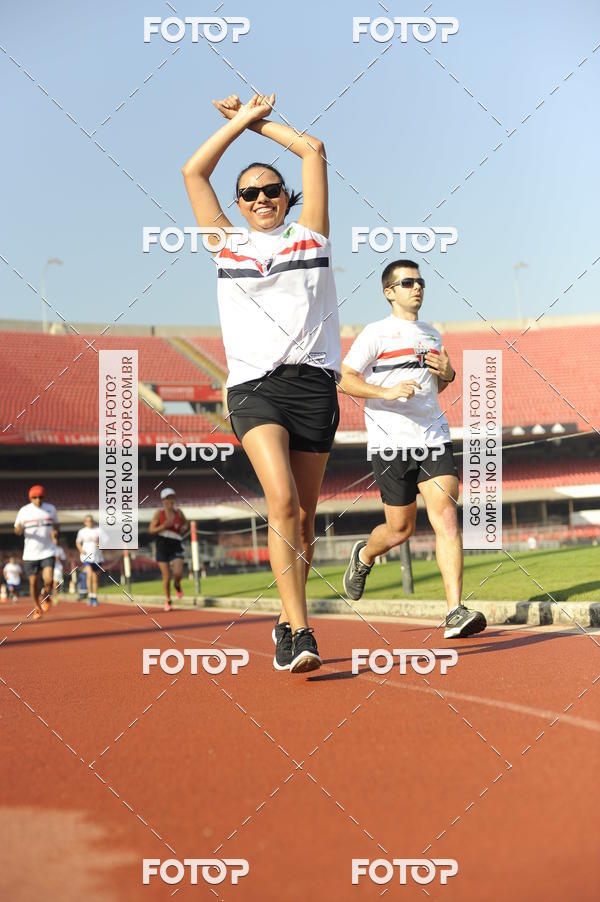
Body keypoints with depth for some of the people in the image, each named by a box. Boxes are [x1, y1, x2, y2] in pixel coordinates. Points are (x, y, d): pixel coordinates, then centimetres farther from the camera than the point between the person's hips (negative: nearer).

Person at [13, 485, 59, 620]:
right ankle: (37, 608, 28)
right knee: (33, 583, 5)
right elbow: (17, 531, 3)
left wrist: (55, 534, -6)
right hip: (30, 554, 0)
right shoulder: (24, 511, -2)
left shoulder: (51, 509, 2)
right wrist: (18, 530, -21)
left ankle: (46, 596, 17)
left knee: (48, 580, -17)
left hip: (47, 552, 0)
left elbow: (56, 525, 16)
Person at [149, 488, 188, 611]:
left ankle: (177, 585, 19)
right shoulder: (159, 513, -4)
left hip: (176, 546, 1)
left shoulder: (178, 512, 2)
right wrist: (163, 526, -19)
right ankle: (168, 600, 20)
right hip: (162, 546, -1)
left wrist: (184, 527, -1)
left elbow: (185, 522, 21)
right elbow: (151, 530, -3)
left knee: (178, 572, -18)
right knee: (166, 576, 0)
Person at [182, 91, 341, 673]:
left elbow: (314, 151, 16)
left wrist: (260, 121, 24)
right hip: (254, 385, -2)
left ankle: (287, 621, 22)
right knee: (281, 498, -22)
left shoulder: (309, 236, 16)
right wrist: (242, 119, 19)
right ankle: (299, 633, -27)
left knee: (303, 516, 4)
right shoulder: (227, 245, 17)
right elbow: (193, 172, 15)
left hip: (312, 381, 2)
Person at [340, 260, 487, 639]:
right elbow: (344, 378, -6)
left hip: (435, 438, 4)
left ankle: (456, 612, -17)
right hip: (391, 441, -4)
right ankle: (363, 556, 40)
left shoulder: (432, 335, 17)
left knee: (446, 516, -14)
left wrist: (447, 374, 6)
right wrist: (386, 392, -20)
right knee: (401, 530, 4)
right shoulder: (377, 333, -1)